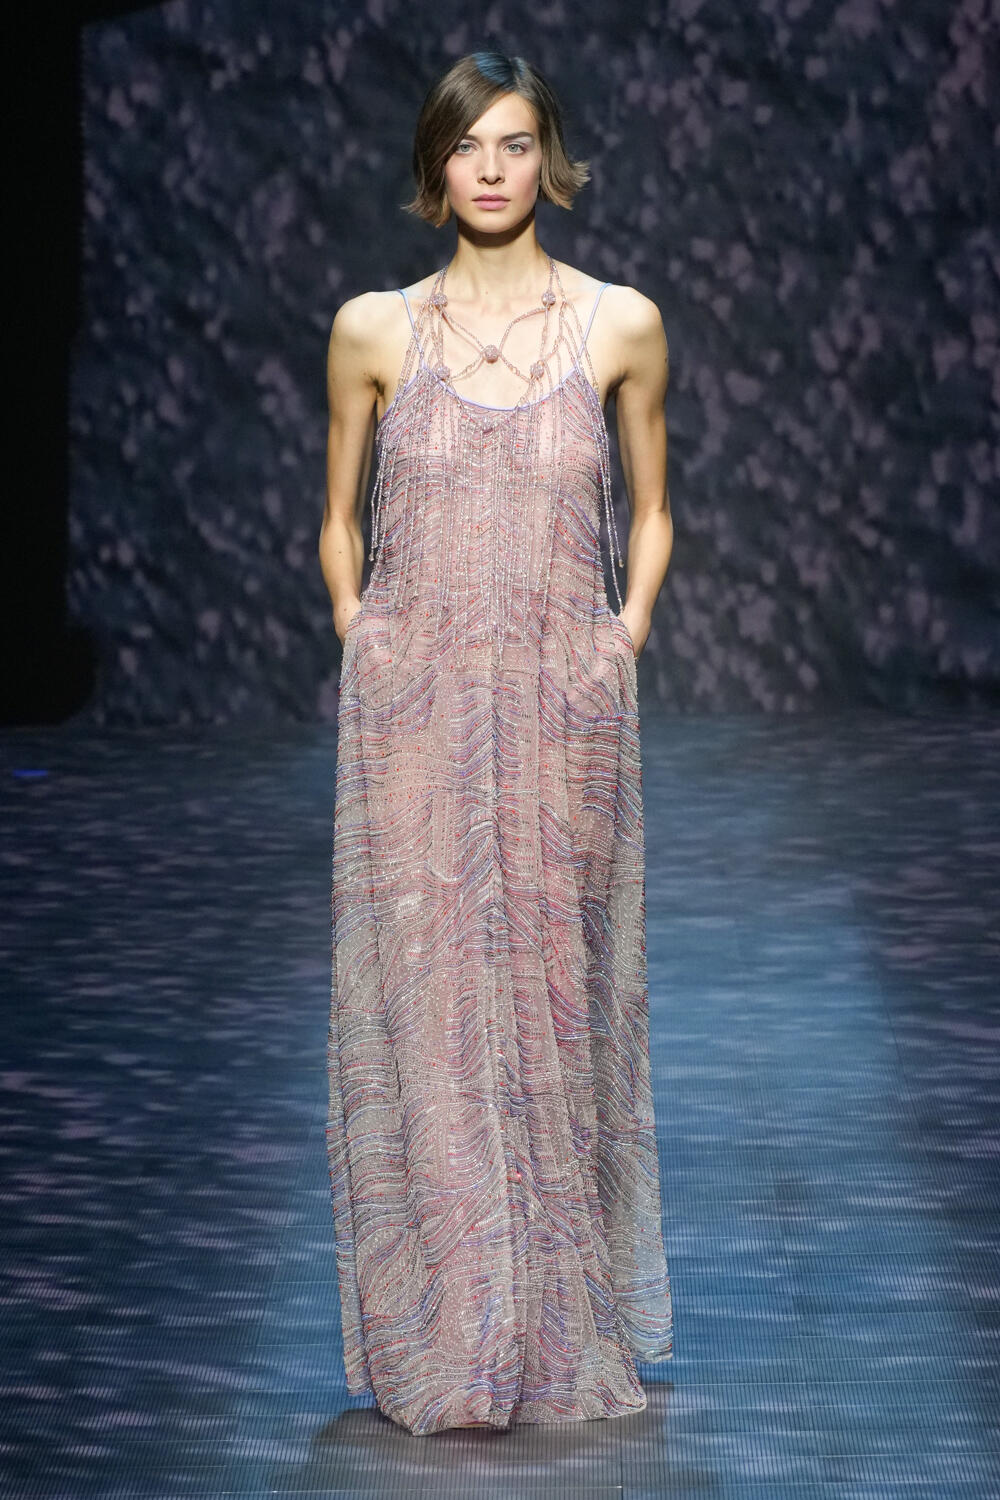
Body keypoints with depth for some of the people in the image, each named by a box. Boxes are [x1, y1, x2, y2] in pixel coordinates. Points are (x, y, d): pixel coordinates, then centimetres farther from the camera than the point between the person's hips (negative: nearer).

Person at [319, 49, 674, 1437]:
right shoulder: (373, 329, 4)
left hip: (564, 713, 0)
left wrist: (622, 645, 2)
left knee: (556, 999, 4)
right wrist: (360, 645, 3)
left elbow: (651, 515, 14)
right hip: (411, 716, 0)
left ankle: (564, 1330, 17)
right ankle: (442, 1339, 9)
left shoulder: (620, 325, 4)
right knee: (422, 1006, 0)